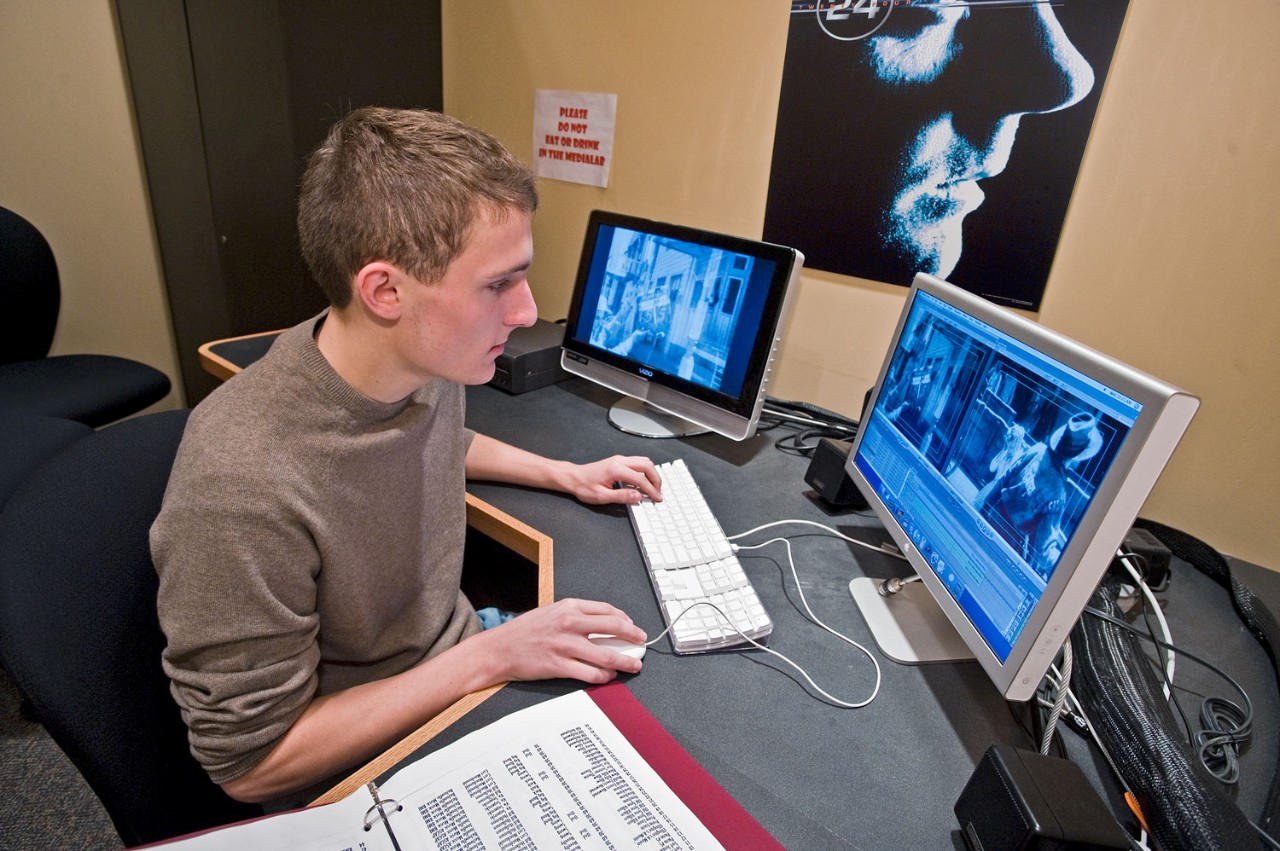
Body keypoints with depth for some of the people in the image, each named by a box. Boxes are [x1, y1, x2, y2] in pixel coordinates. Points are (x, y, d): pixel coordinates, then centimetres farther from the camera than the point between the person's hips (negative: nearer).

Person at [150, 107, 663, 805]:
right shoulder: (241, 485, -34)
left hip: (459, 659, 6)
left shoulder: (430, 357, -12)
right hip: (363, 767, -5)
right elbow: (253, 765, -22)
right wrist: (491, 655, -25)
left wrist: (568, 475, 5)